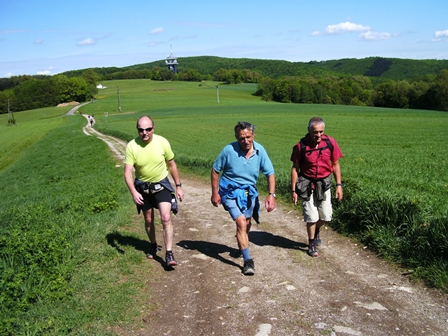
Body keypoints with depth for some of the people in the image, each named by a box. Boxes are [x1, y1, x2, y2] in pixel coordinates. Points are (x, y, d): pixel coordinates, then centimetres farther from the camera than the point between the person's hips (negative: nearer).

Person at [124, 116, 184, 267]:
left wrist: (178, 186, 2)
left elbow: (171, 164, -2)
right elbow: (128, 172, -19)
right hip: (142, 187, 1)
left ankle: (169, 254, -6)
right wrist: (134, 192, -34)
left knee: (166, 218, -15)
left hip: (162, 184, -1)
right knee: (148, 220, 15)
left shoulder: (162, 142, -16)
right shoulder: (132, 146, -18)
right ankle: (153, 246, 40)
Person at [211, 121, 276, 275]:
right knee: (241, 223, -18)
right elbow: (215, 170, -8)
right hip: (231, 191, -4)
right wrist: (215, 193, -7)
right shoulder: (229, 150, -21)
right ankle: (247, 261, -8)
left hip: (249, 191, 4)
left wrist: (271, 195, -19)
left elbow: (270, 173, -8)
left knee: (247, 224, 22)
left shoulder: (260, 150, -14)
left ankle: (242, 246, 53)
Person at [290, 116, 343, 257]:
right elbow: (295, 168, -5)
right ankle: (312, 244, 21)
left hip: (324, 184, 3)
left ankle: (317, 231, 41)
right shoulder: (301, 146, -13)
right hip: (307, 185, -2)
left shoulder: (330, 143, -8)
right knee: (312, 217, 0)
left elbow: (335, 164, 3)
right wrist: (293, 190, -6)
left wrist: (339, 185, -1)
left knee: (326, 215, 8)